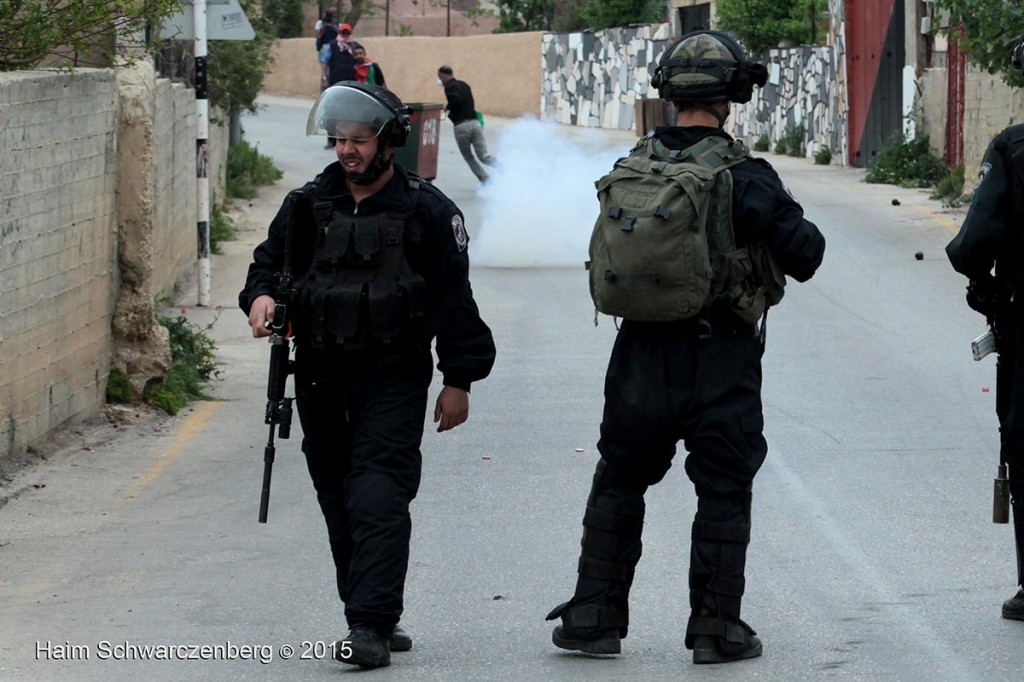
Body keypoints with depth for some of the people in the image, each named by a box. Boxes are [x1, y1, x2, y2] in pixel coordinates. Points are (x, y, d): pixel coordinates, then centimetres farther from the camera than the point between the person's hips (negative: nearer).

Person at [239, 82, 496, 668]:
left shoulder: (426, 211, -1)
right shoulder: (310, 205, 7)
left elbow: (454, 297, 2)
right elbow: (271, 261, 16)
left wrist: (459, 380, 0)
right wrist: (261, 296, -9)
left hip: (393, 379, -5)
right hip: (321, 379, 5)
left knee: (378, 501, -15)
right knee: (340, 504, 8)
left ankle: (371, 627, -19)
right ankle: (377, 620, 18)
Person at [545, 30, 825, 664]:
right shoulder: (742, 176, -13)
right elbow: (803, 254, -14)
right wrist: (800, 226, 7)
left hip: (642, 352, 4)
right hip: (721, 362, -4)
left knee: (619, 482, 16)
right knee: (723, 492, 6)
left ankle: (593, 617, 18)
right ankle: (717, 629, 8)